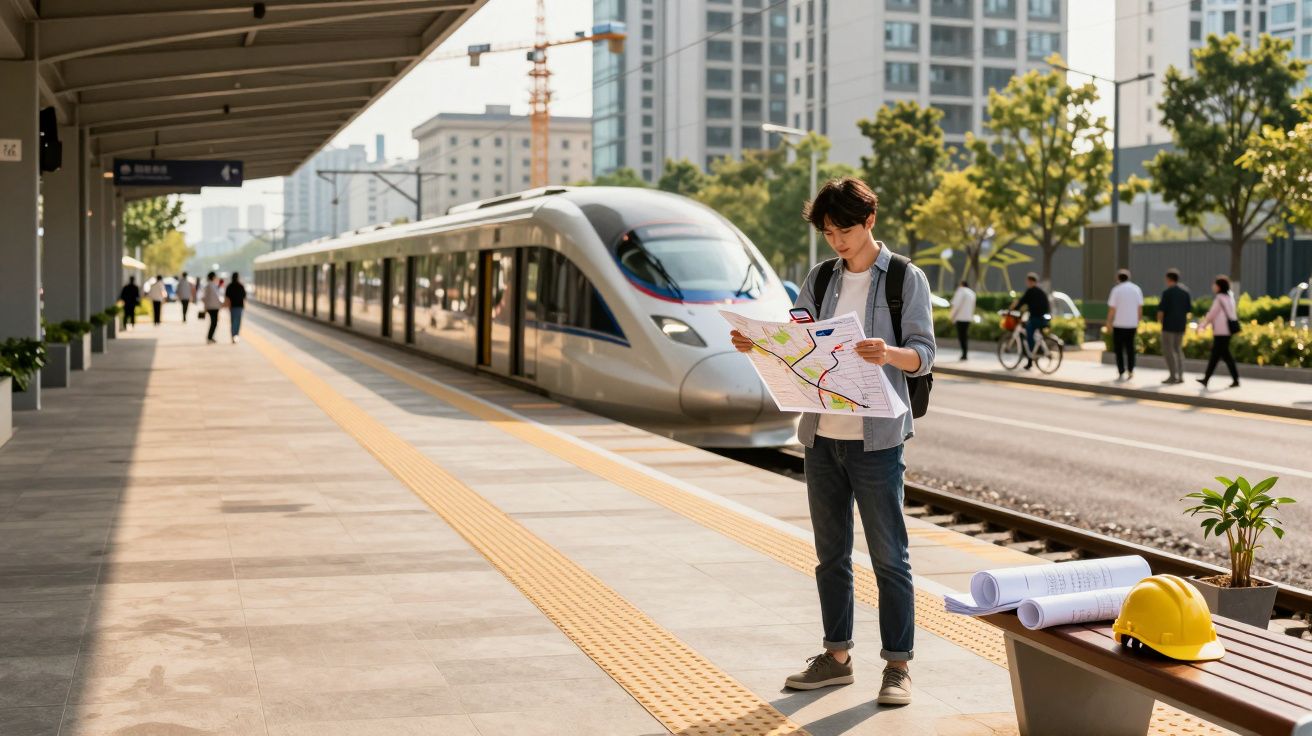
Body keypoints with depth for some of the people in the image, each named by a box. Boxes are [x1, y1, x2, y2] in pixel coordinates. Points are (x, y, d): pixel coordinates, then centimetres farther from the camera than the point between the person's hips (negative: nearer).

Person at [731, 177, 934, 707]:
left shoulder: (906, 278, -2)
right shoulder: (820, 279, 11)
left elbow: (924, 353, -8)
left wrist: (889, 354, -29)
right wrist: (756, 345, -10)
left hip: (876, 437, -5)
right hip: (822, 434, 5)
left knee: (888, 555, 0)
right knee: (830, 554, 12)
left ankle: (897, 664, 8)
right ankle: (836, 657, 23)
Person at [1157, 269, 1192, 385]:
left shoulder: (1167, 292, -12)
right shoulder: (1185, 291, 7)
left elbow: (1161, 309, -13)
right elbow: (1189, 309, 9)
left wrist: (1160, 320, 4)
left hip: (1169, 324, -7)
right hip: (1181, 325, 7)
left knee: (1167, 350, -1)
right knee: (1178, 349, 15)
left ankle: (1173, 376, -7)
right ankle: (1180, 376, 7)